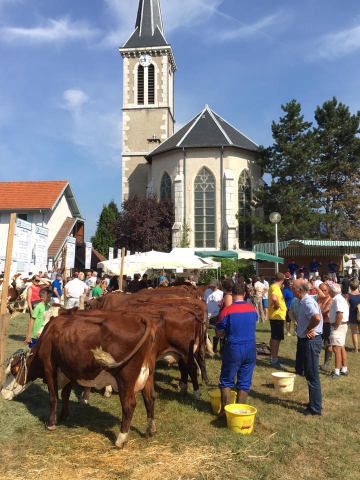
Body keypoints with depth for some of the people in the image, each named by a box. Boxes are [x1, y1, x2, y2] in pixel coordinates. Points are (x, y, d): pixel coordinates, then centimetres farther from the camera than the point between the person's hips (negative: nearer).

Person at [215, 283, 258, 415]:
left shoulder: (227, 310, -12)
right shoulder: (253, 310, 2)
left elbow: (219, 333, -5)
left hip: (233, 349, -4)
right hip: (250, 349, 4)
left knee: (226, 381, 12)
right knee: (244, 382, 12)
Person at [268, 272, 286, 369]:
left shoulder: (273, 287, 12)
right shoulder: (276, 288, -19)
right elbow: (274, 298, -38)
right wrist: (277, 306, -22)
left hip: (275, 316, 10)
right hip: (278, 316, -10)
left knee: (274, 337, 16)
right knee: (276, 338, -5)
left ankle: (273, 358, 25)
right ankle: (274, 361, 0)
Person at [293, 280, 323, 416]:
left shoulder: (307, 302, -22)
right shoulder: (305, 301, 10)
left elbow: (317, 317, -40)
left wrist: (308, 329, -24)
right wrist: (307, 329, 8)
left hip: (310, 341, -10)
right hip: (307, 341, 10)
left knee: (312, 376, 0)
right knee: (310, 374, 20)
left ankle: (315, 408, 11)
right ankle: (314, 402, 33)